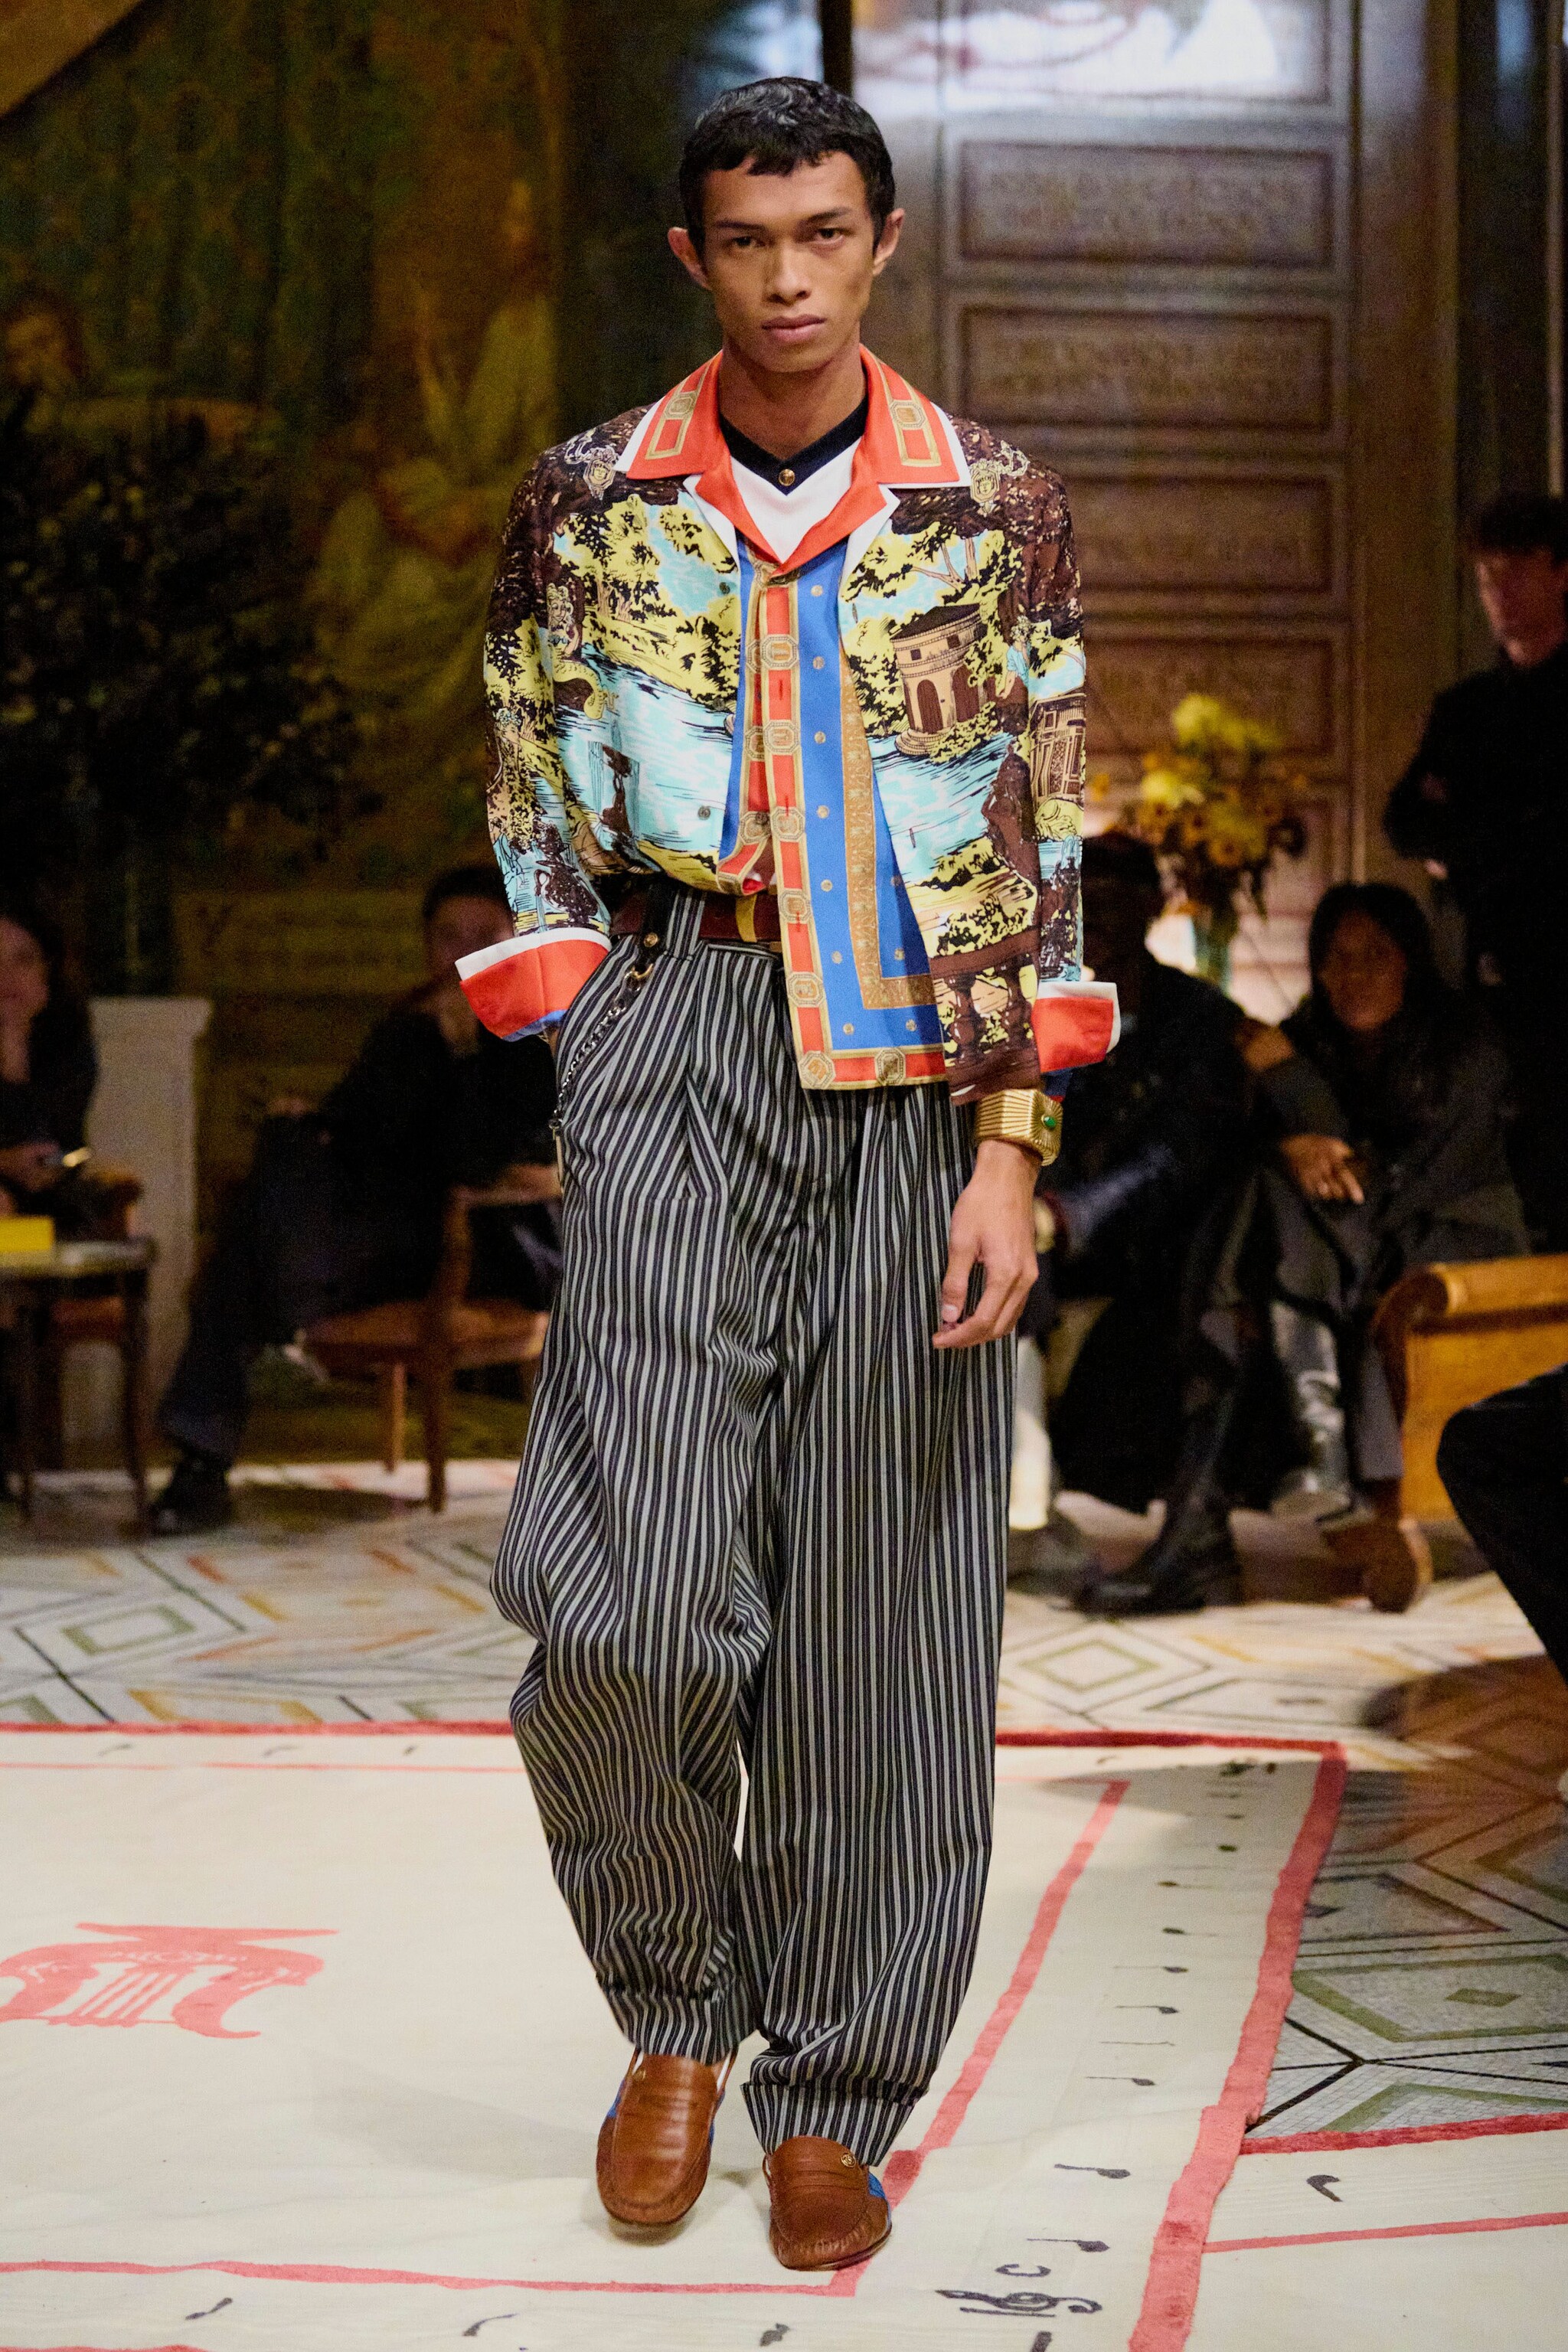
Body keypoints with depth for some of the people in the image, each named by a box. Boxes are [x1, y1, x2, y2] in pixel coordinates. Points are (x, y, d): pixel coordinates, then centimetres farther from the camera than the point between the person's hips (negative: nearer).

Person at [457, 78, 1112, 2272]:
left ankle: (834, 2093, 16)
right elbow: (534, 817, 10)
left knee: (879, 1597, 2)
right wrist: (596, 1082, 0)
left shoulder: (997, 511, 6)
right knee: (629, 1597, -12)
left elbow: (1044, 850, 4)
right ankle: (675, 2008, 14)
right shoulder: (590, 504, 8)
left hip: (920, 1065, 0)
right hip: (673, 1033, 0)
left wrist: (1008, 1152, -4)